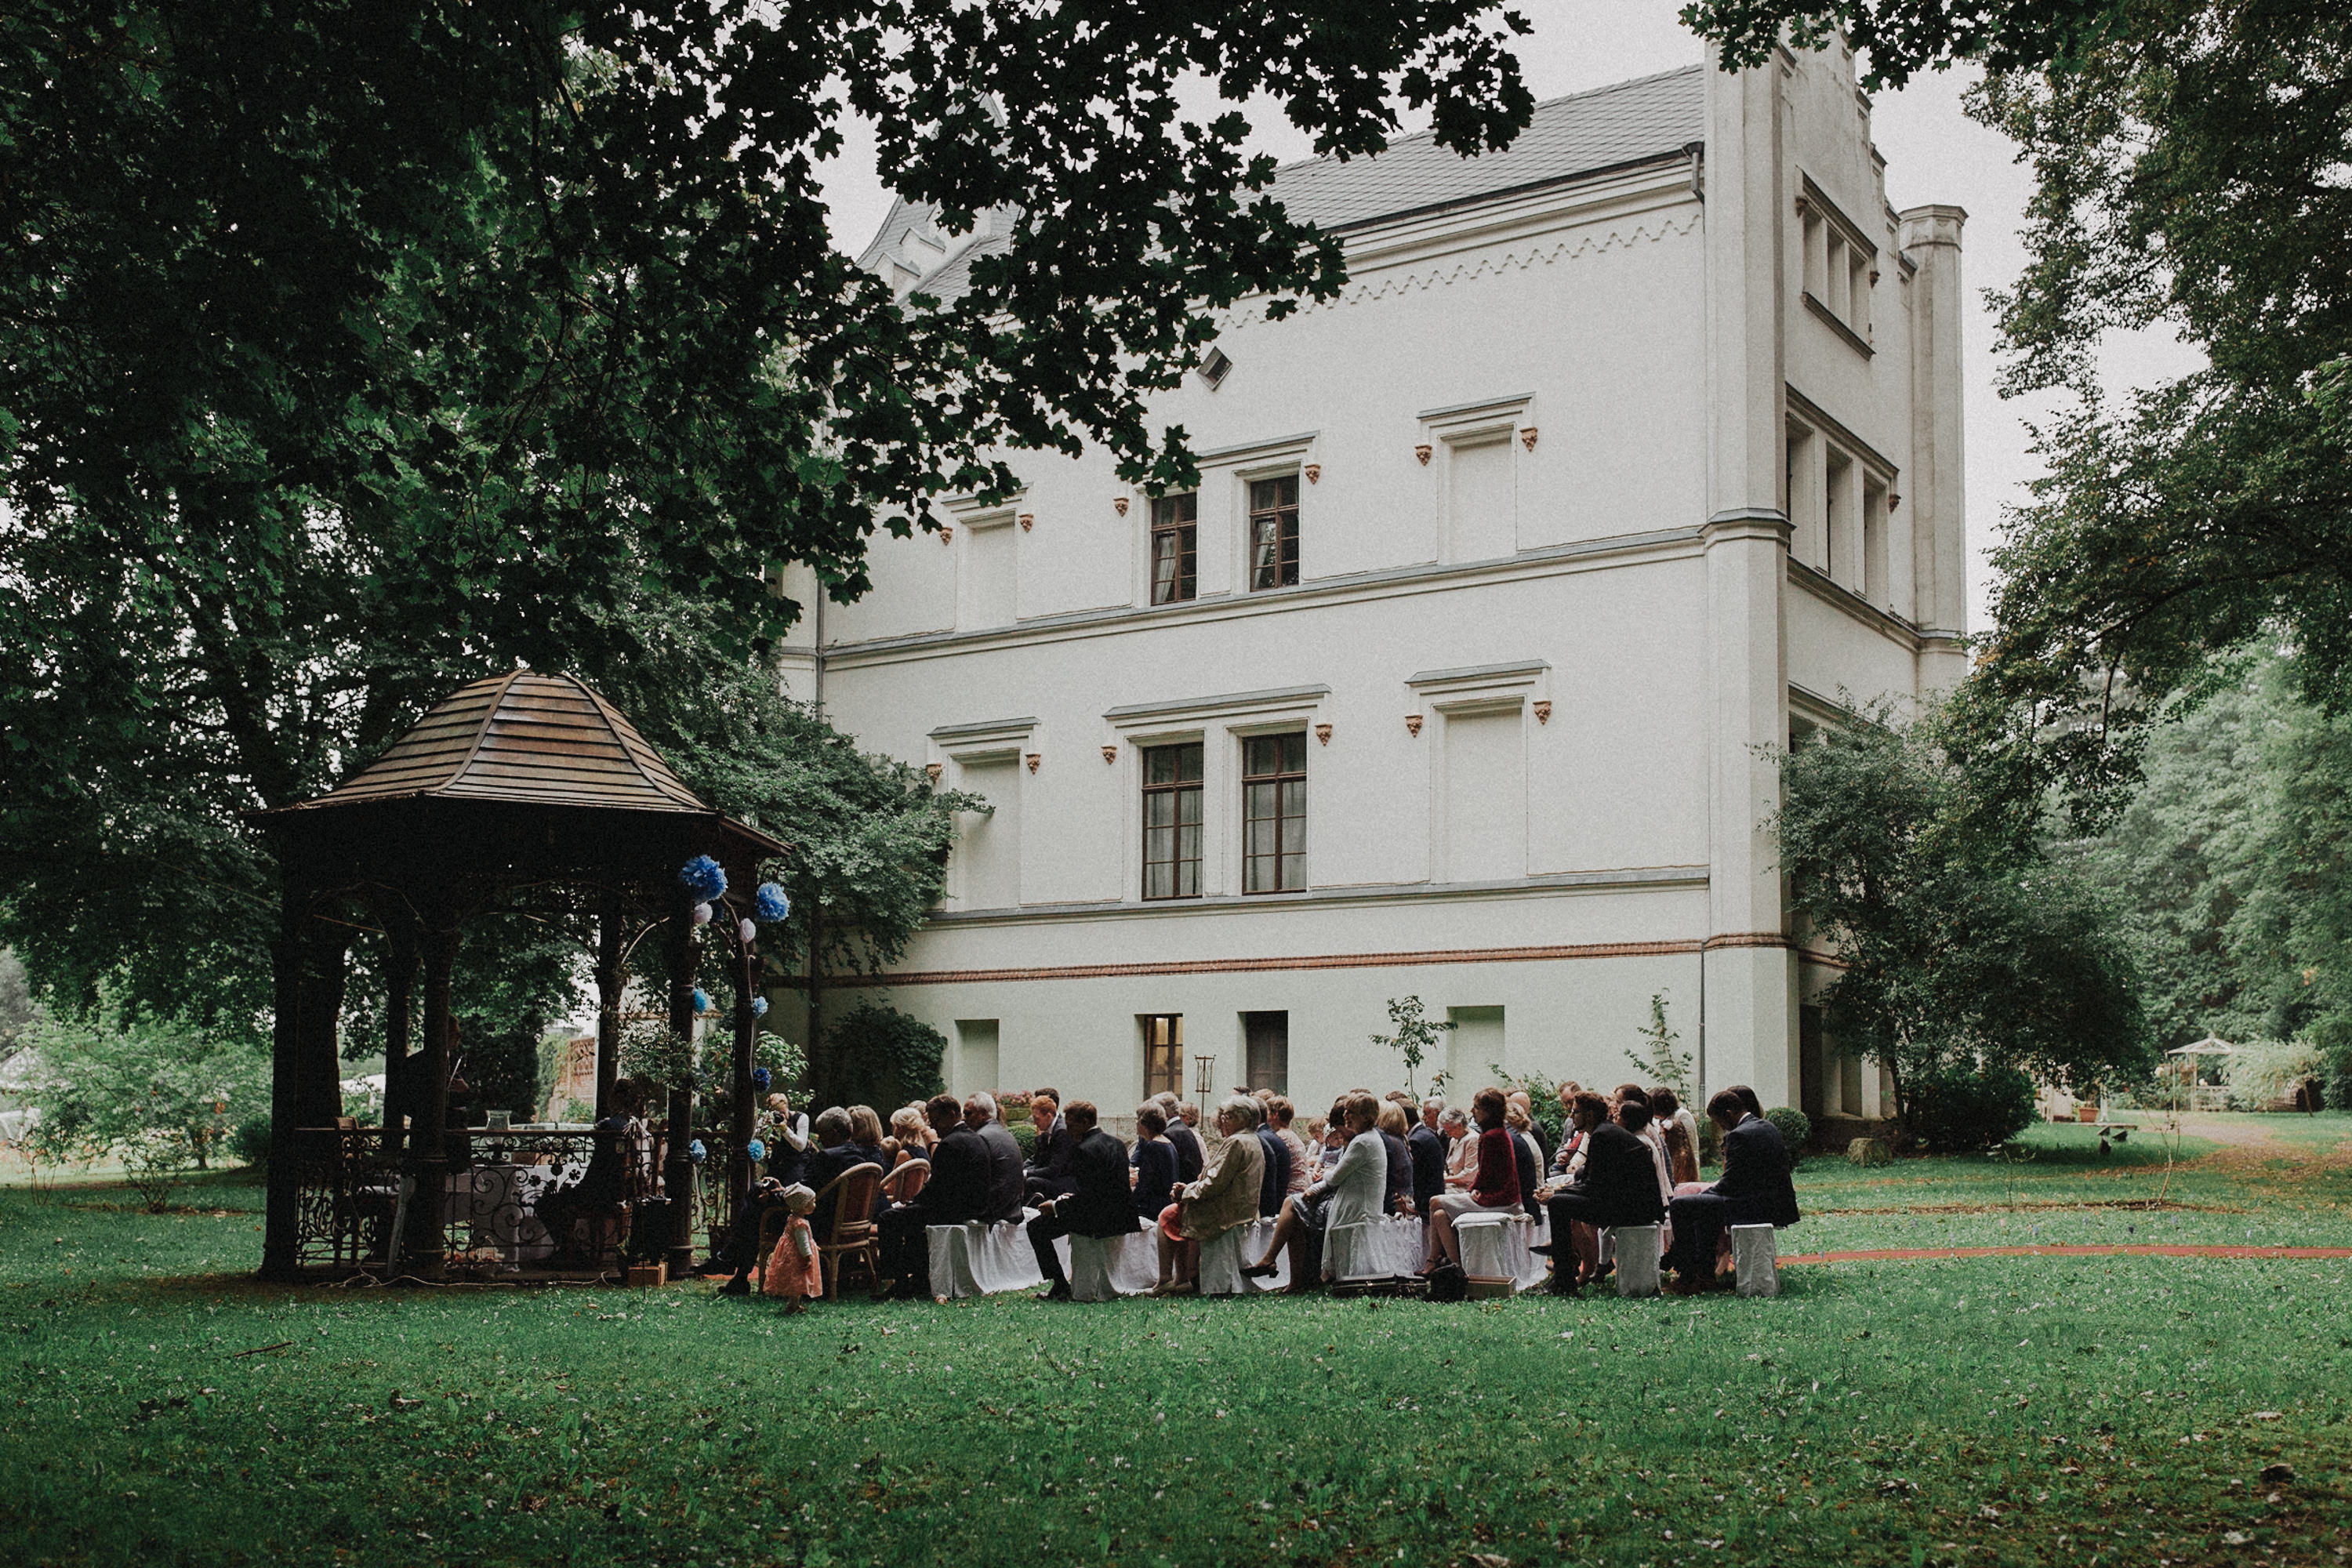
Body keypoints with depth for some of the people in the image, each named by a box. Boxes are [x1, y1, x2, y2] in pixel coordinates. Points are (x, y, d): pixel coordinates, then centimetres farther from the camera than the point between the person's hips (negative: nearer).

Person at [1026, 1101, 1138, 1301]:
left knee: (1036, 1228, -1)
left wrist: (1056, 1206, -8)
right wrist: (1070, 1198, 15)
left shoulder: (1084, 1150, -17)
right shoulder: (1117, 1143, 11)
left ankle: (1060, 1286, -3)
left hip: (1099, 1221, -10)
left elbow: (1087, 1197, -20)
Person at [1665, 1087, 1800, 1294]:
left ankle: (1687, 1277, -4)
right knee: (1705, 1203, 31)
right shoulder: (1768, 1128, 12)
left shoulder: (1738, 1135, -17)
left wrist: (1705, 1192, 2)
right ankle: (1705, 1271, 31)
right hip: (1776, 1205, 10)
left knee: (1679, 1207, -6)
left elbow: (1730, 1185, -16)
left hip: (1752, 1208, -10)